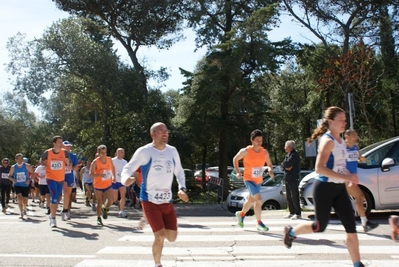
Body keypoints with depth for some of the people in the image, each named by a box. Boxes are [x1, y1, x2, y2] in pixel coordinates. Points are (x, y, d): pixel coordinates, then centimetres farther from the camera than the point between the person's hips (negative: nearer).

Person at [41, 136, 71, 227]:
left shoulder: (65, 152, -6)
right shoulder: (47, 153, -9)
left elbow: (70, 167, 0)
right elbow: (42, 162, 10)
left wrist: (68, 162, -21)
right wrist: (44, 165, -10)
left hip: (61, 179, 3)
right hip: (51, 178, -3)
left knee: (57, 199, 14)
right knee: (54, 198, -17)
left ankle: (52, 215, 34)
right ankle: (53, 218, -7)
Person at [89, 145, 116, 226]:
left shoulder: (109, 160, -5)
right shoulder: (95, 162, -16)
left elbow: (113, 167, 17)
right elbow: (90, 174, -21)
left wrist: (114, 177, 11)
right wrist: (99, 175, -37)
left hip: (108, 185, 2)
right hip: (98, 186, -2)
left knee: (110, 200, -13)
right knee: (99, 203, 4)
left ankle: (105, 210, 19)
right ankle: (99, 218, 22)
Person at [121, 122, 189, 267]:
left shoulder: (172, 151, 3)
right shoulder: (144, 151, -11)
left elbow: (179, 172, 15)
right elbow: (127, 169, -10)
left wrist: (182, 188, -2)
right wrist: (126, 179, -33)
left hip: (167, 201, 5)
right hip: (150, 201, -5)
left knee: (172, 237, 6)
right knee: (160, 236, -11)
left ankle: (150, 221, 35)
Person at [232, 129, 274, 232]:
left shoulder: (265, 152, -6)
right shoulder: (245, 151, -17)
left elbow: (269, 164, 6)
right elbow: (235, 159, -1)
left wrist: (270, 170, -16)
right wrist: (238, 172, -9)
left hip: (259, 180, 6)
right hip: (249, 180, -6)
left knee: (251, 200, 23)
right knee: (258, 200, -21)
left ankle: (241, 214, 50)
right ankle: (259, 223, -7)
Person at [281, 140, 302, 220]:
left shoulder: (295, 155, -13)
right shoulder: (288, 155, 16)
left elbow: (287, 164, -22)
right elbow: (282, 164, 9)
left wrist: (285, 164, -2)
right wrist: (286, 167, -10)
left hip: (293, 179, -9)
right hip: (287, 178, 9)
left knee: (294, 197, -7)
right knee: (289, 197, 13)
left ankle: (298, 214, -1)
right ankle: (292, 213, 20)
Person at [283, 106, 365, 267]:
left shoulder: (341, 141, 10)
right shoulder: (327, 141, -17)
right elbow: (319, 168, -27)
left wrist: (349, 178, 8)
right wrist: (346, 177, -28)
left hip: (339, 188, 8)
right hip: (325, 188, -8)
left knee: (351, 227, 2)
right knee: (320, 227, 4)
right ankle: (291, 232, 30)